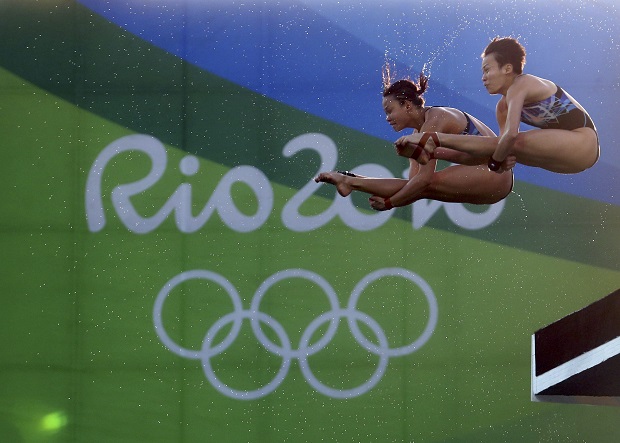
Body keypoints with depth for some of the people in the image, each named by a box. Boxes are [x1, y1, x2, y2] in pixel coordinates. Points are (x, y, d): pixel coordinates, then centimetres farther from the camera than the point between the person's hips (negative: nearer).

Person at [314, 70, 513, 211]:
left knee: (426, 185, -19)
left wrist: (389, 203, -17)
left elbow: (424, 178, -23)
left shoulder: (433, 121, -18)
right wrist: (387, 196, -9)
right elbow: (414, 178, 5)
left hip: (495, 174, -10)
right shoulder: (420, 130, 12)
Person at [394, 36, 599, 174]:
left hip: (583, 142, -9)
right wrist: (504, 158, -17)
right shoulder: (503, 107, 12)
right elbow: (505, 140, 5)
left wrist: (496, 162, -16)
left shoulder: (519, 86, -15)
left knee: (514, 143, -21)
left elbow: (510, 134, -28)